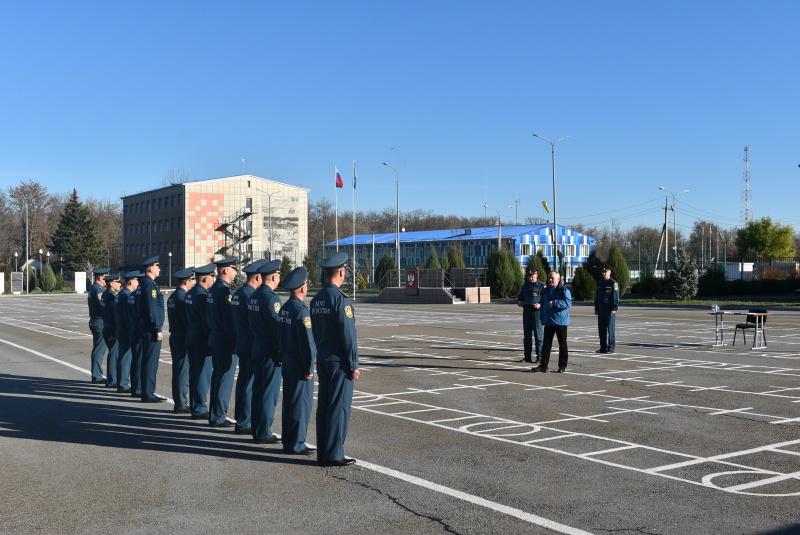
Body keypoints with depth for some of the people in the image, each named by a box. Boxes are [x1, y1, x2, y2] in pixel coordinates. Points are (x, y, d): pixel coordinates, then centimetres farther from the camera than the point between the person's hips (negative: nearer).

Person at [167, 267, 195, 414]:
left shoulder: (172, 297, 13)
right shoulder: (183, 297, -16)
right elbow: (187, 319, -18)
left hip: (174, 336, 10)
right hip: (183, 337, -10)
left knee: (178, 370, 13)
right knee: (184, 371, -5)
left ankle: (178, 402, 19)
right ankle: (181, 404, -2)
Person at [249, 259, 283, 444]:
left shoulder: (254, 296, 11)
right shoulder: (271, 298, -18)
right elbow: (276, 327, -19)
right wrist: (281, 354, -16)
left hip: (257, 348, 9)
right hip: (270, 352, -9)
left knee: (258, 390, 13)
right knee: (269, 392, -3)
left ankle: (257, 430, 20)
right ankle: (263, 433, 2)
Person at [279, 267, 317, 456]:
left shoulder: (284, 308, 8)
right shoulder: (302, 310, -19)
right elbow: (306, 341, -20)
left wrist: (283, 358, 18)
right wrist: (309, 368, -16)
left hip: (287, 362, 9)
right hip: (299, 365, -9)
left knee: (288, 402, 14)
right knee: (301, 403, -1)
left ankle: (287, 441, 22)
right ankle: (296, 444, 4)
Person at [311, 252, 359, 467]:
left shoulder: (316, 299, 9)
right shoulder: (340, 299, -17)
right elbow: (348, 334, -18)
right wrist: (354, 365, -13)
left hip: (322, 358, 8)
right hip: (339, 360, -8)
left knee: (323, 406, 11)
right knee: (339, 407, -2)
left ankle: (322, 453, 17)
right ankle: (333, 455, 1)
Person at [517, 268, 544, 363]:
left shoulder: (541, 286, -1)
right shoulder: (525, 286, 16)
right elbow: (519, 300, 23)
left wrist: (540, 305, -21)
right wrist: (520, 303, 2)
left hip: (536, 313, -6)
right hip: (526, 312, 6)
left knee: (538, 336, -5)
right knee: (527, 336, 9)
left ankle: (539, 356, 0)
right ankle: (527, 356, 15)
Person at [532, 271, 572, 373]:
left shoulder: (564, 290, -7)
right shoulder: (545, 291, 13)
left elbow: (568, 303, -19)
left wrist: (554, 303, -23)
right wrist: (542, 318, 18)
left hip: (561, 322, -5)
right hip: (548, 322, 5)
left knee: (562, 345, 4)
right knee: (546, 344, 4)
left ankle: (562, 366, 11)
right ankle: (543, 365, 5)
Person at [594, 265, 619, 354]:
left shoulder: (613, 283, -4)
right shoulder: (600, 283, 17)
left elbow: (616, 297, -9)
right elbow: (597, 297, 20)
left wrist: (614, 309, -16)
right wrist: (596, 309, 15)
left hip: (610, 310, -7)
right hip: (601, 310, 7)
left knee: (611, 328, -5)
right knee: (601, 329, 7)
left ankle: (611, 347, -1)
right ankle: (603, 347, 13)